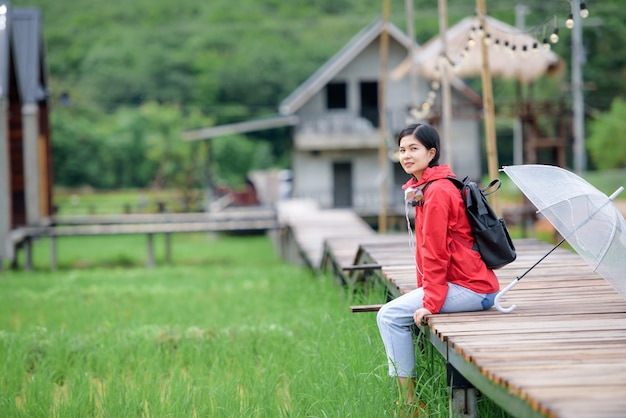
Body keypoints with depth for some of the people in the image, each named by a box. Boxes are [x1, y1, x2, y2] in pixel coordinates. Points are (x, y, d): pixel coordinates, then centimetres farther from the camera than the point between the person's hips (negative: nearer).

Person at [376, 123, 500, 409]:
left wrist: (430, 303, -17)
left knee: (391, 316, -11)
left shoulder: (436, 192, -15)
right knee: (392, 314, 14)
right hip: (471, 286, 10)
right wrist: (424, 292, 15)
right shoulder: (424, 188, 16)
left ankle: (409, 402, -7)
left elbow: (435, 253, -18)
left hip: (470, 289, -10)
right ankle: (408, 397, 13)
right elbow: (428, 250, 19)